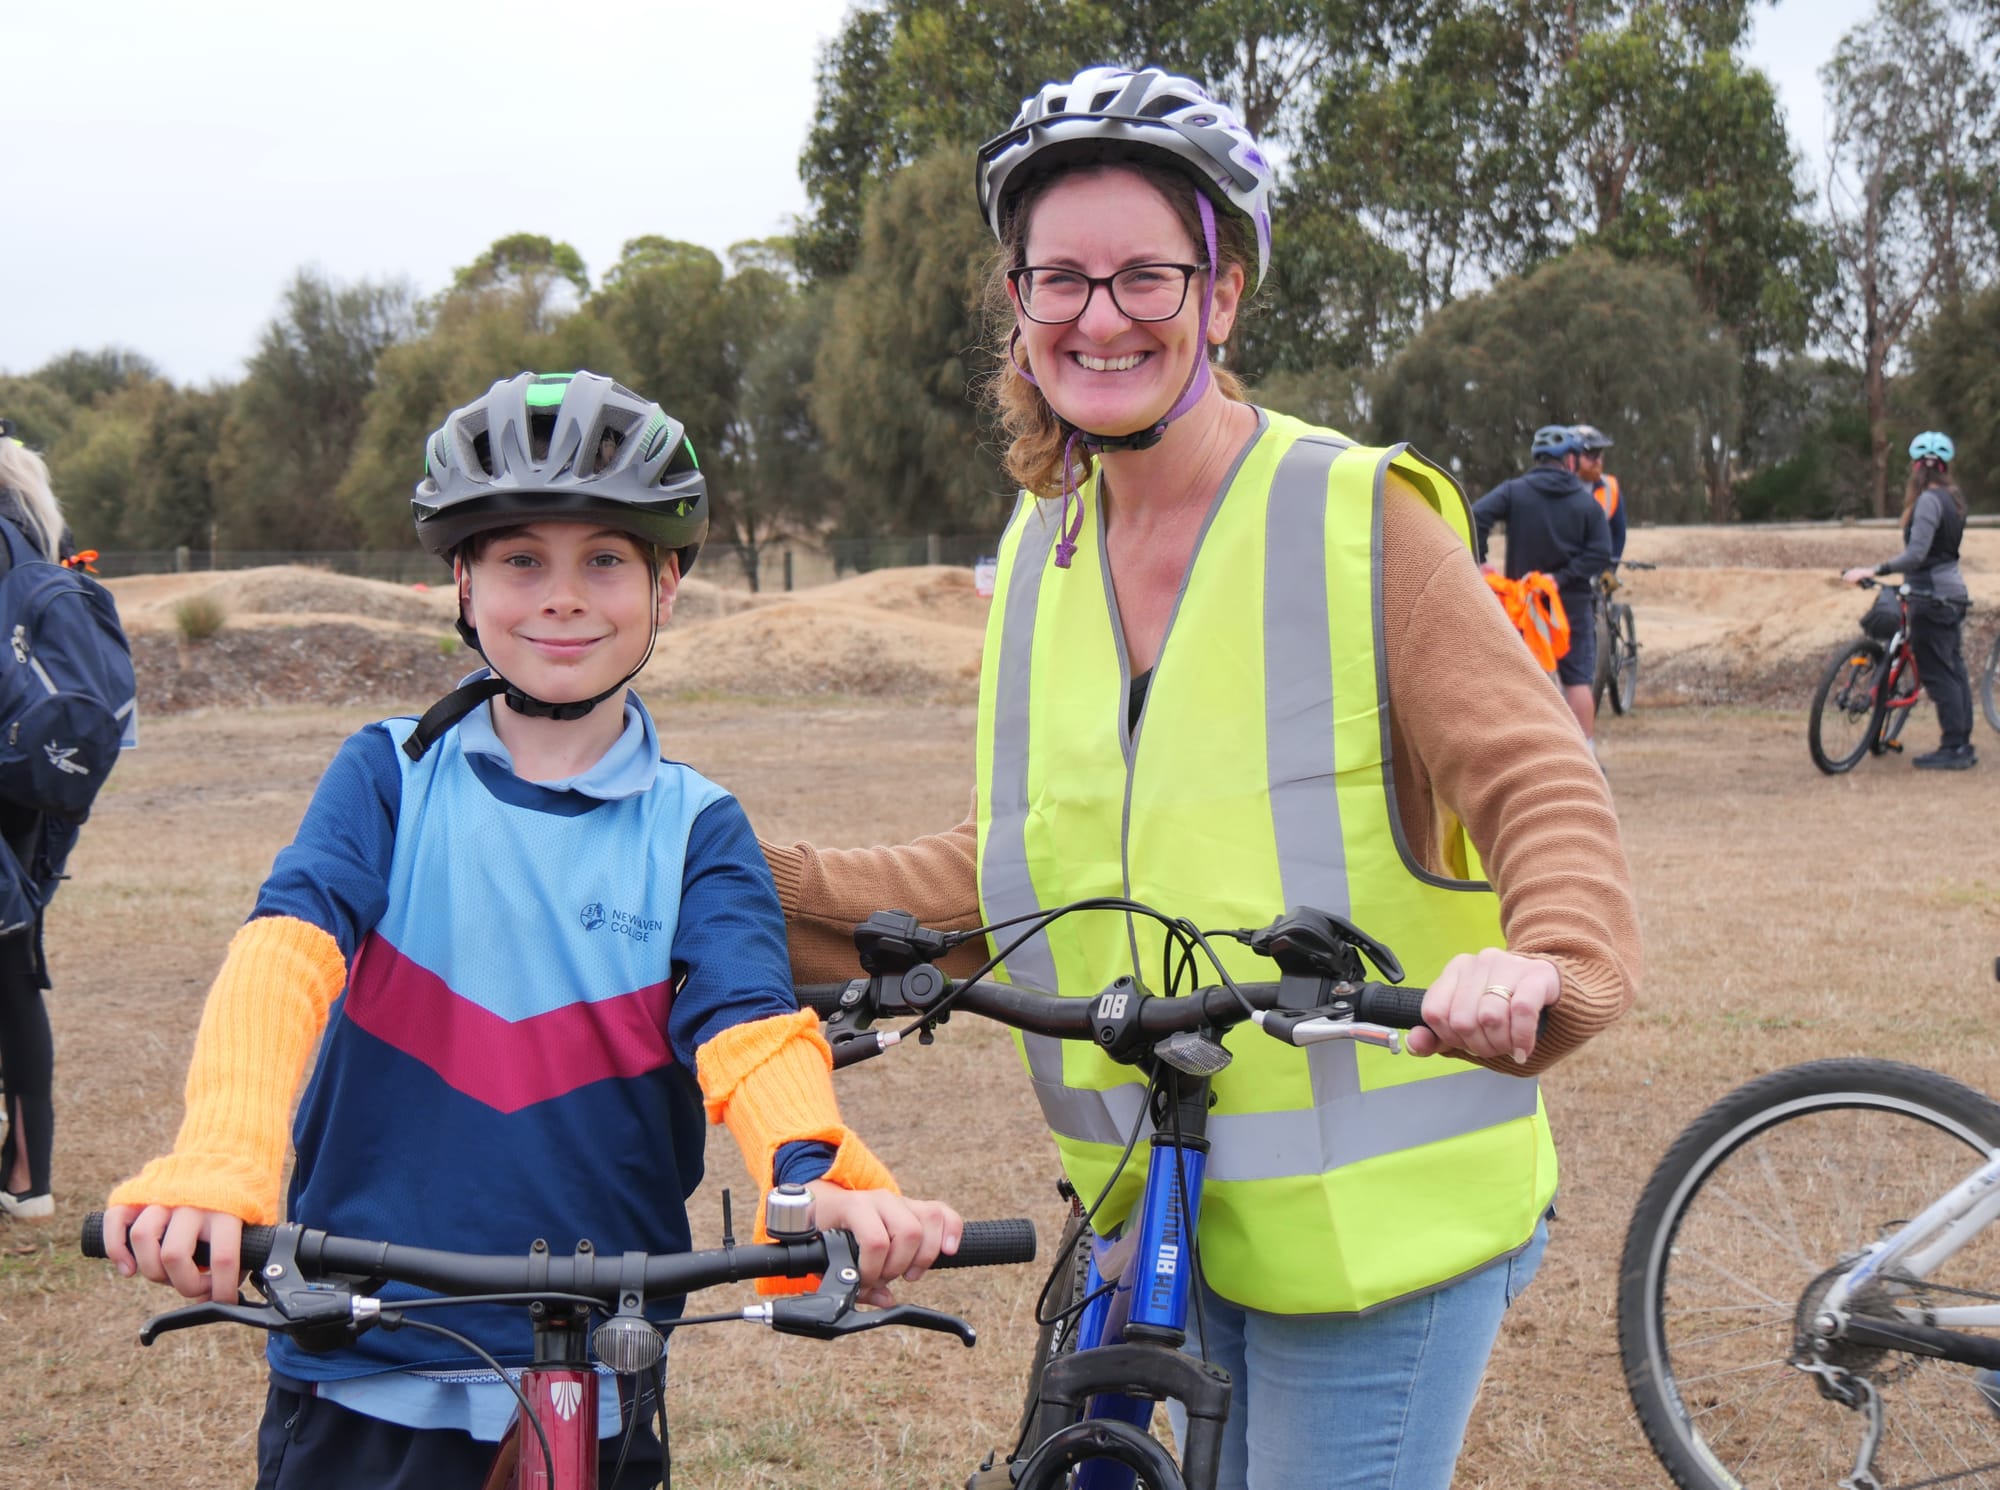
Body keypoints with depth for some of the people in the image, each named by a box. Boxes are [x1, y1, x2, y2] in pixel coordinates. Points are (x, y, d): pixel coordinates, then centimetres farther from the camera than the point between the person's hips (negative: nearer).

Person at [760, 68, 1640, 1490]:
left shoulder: (1364, 519, -11)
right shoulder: (1043, 549, 9)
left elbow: (1544, 794, -16)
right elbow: (1006, 878, 11)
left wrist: (1544, 960, -37)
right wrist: (751, 884, 1)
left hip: (1377, 1208, -6)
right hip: (1170, 1211, 6)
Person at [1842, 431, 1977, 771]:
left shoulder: (1928, 501, -17)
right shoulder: (1952, 498, 9)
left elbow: (1916, 555, -25)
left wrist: (1872, 571, -27)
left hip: (1931, 598, -9)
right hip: (1952, 593, 9)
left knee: (1937, 673, -5)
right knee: (1954, 669, 12)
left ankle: (1953, 748, -4)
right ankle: (1962, 745, 16)